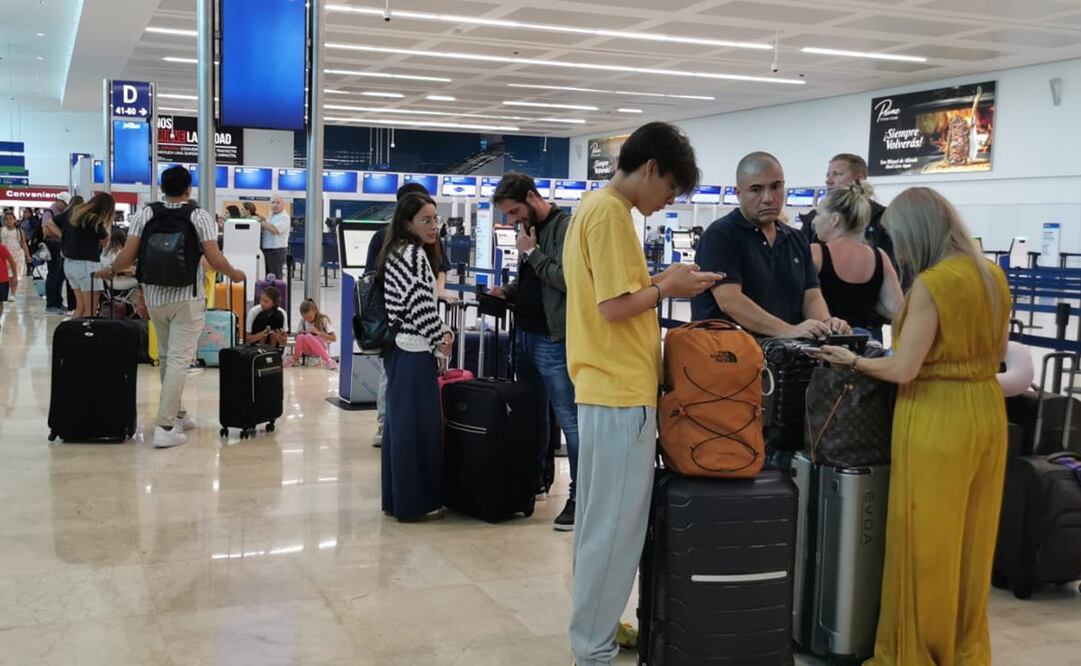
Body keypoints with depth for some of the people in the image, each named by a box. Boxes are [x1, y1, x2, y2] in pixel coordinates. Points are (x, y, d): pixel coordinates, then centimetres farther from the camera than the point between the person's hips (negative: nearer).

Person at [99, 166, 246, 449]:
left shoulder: (145, 214, 1)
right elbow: (215, 260, -12)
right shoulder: (200, 216, -5)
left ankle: (178, 414, 31)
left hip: (155, 296, 4)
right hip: (187, 298, -4)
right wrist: (235, 275, 7)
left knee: (166, 356, 19)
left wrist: (110, 270, 15)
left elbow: (128, 256, -4)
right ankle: (165, 427, -10)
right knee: (179, 360, -4)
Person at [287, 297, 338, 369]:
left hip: (321, 349, -3)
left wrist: (319, 333, -21)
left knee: (308, 336, -35)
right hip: (308, 350, 3)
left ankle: (327, 360, -32)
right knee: (300, 336, -31)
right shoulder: (303, 321, 4)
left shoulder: (323, 320, -6)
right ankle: (294, 359, -9)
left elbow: (334, 338, -9)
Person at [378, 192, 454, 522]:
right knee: (417, 424, -4)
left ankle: (397, 498, 19)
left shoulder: (398, 253, 18)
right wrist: (440, 339, -9)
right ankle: (415, 503, 1)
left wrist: (445, 331, 7)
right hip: (414, 351, -10)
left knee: (399, 421, 12)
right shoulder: (413, 253, -12)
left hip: (398, 349, 10)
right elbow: (420, 303, -20)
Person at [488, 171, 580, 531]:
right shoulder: (531, 229, 14)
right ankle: (534, 480, 29)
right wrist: (507, 292, 7)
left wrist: (531, 252, -14)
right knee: (533, 412, 17)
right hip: (525, 335, 9)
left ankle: (579, 495, -2)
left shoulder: (565, 226, -12)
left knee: (568, 418, -6)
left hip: (553, 339, -9)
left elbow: (566, 279, -23)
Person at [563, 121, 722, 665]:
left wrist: (657, 283, 11)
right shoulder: (610, 212, -16)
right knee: (616, 526, -2)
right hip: (622, 392, -11)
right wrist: (666, 286, -7)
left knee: (599, 520, 17)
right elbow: (616, 306, -22)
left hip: (607, 387, 11)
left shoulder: (595, 207, 15)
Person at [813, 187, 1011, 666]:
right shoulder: (992, 275, 5)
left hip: (937, 420, -8)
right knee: (970, 540, 19)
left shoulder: (931, 284, -18)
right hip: (986, 411, 8)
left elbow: (903, 370, -19)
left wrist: (852, 362, -4)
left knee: (926, 545, 5)